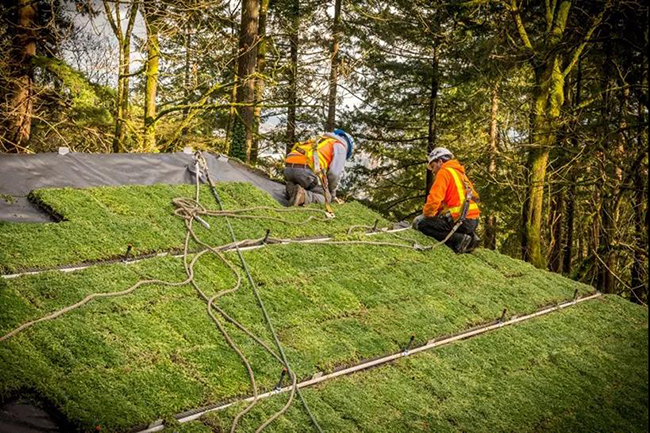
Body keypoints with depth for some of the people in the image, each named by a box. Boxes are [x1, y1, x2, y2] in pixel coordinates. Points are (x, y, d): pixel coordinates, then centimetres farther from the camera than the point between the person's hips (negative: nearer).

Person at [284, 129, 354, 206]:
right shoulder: (340, 146, 14)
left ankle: (292, 190, -2)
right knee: (326, 198, 6)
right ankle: (303, 196, -22)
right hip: (306, 170, -7)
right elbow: (335, 173, 3)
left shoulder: (319, 140, 37)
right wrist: (332, 192, 19)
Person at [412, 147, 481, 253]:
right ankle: (470, 237, 9)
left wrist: (426, 214, 4)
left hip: (460, 220, -9)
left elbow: (435, 198, -13)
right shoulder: (460, 173, 25)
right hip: (473, 221, 9)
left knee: (419, 222, -5)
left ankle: (459, 239, -13)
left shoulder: (444, 171, -2)